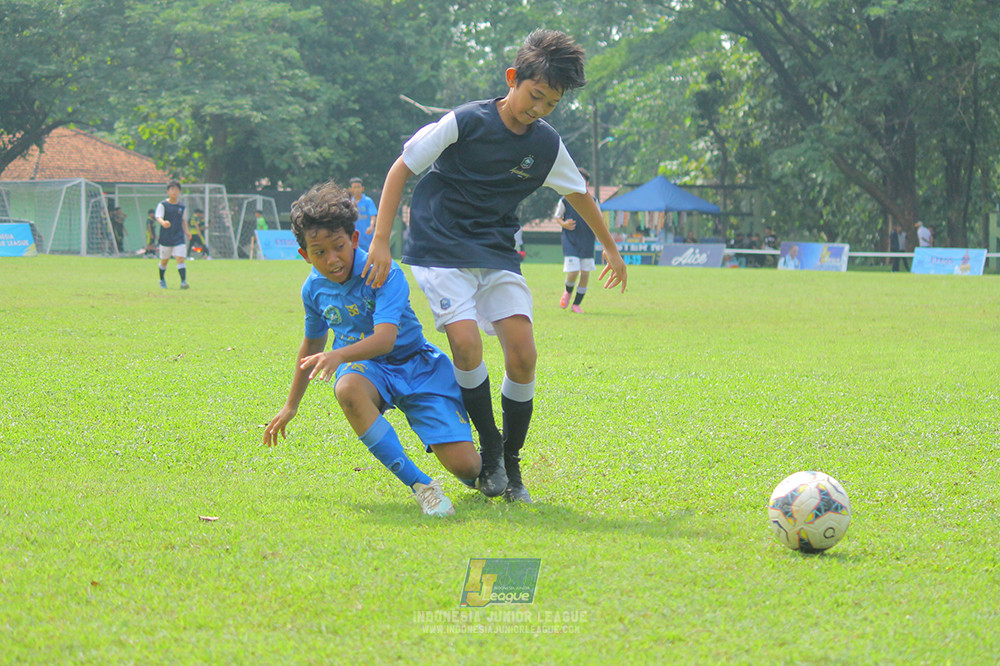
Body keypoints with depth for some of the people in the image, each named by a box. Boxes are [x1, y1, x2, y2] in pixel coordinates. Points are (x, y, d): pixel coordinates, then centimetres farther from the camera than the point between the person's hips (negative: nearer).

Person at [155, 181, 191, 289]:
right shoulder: (162, 205, -2)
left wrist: (186, 231, 5)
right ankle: (162, 280, 33)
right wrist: (163, 223, -38)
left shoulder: (182, 207, 9)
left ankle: (183, 282, -19)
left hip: (179, 238, 1)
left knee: (180, 259, -13)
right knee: (164, 260, 11)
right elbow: (158, 217, -15)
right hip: (165, 238, -1)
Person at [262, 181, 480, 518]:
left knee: (465, 465, -20)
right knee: (347, 389, -40)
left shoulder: (385, 274, -20)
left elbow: (385, 338, -34)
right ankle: (418, 484, -36)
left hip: (413, 364, -3)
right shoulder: (314, 288, -2)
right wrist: (290, 406, 27)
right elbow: (312, 344, 18)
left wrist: (340, 355, -54)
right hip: (364, 367, 3)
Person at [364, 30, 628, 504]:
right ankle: (490, 448, -6)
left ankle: (511, 463, 6)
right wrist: (380, 241, -11)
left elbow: (577, 193, 21)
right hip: (440, 249, -4)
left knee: (523, 353, -11)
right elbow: (401, 168, -6)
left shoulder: (547, 145, 1)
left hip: (497, 257, 4)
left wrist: (609, 247, 31)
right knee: (466, 342, -25)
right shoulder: (466, 122, -13)